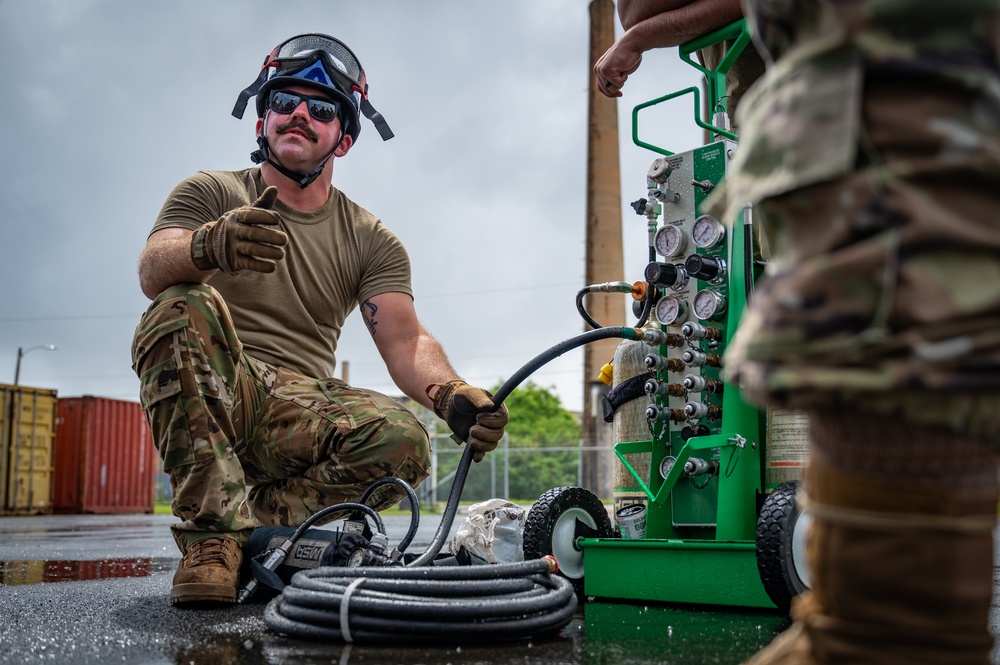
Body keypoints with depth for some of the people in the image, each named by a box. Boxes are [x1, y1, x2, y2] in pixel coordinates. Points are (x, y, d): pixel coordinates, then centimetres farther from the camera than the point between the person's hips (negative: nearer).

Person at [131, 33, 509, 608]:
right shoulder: (210, 193, 7)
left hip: (302, 411, 2)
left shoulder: (371, 240, 12)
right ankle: (216, 531, -28)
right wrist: (210, 245, -39)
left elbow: (405, 339, -2)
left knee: (403, 439, -28)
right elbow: (153, 272, -13)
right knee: (186, 307, -32)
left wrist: (451, 394, -26)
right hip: (212, 393, -1)